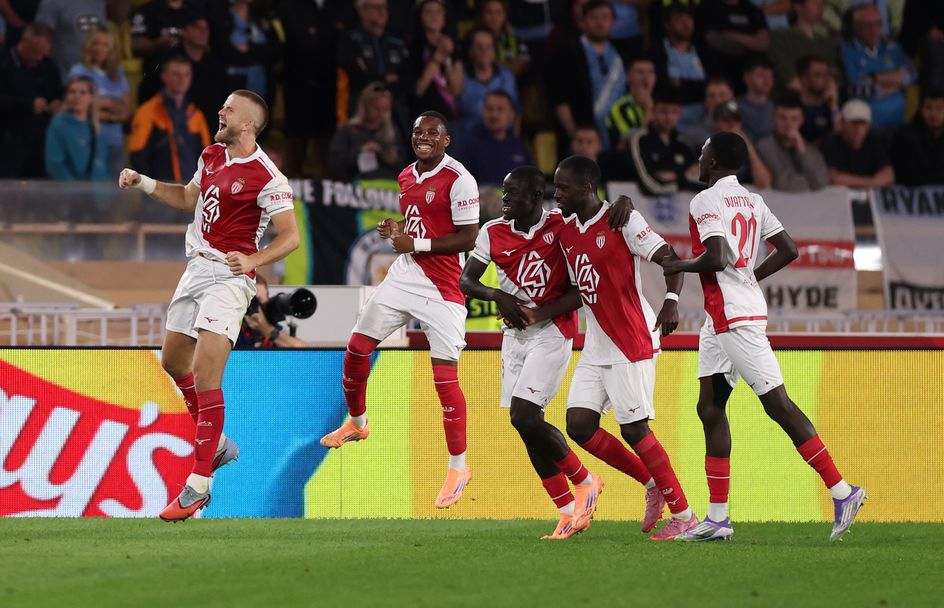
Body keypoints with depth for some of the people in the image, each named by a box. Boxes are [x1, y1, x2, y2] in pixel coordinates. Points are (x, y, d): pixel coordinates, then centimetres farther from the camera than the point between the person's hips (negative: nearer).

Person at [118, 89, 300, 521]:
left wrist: (253, 260, -33)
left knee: (205, 373, -17)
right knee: (173, 361, 18)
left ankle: (198, 486, -15)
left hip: (229, 276, -9)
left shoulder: (266, 177, -16)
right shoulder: (212, 156, 9)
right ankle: (216, 445, 36)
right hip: (198, 270, 9)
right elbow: (188, 198, 27)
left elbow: (290, 236, -17)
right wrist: (142, 183, 17)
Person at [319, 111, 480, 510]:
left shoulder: (458, 180, -14)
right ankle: (357, 423, 36)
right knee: (357, 347, 10)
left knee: (444, 375, -11)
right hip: (404, 276, 8)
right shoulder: (407, 177, 11)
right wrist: (395, 231, 3)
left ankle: (458, 467, -2)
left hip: (442, 288, -8)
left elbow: (468, 238, -17)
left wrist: (416, 244, -19)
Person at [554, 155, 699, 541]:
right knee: (579, 425, 0)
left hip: (632, 343, -8)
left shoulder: (623, 221, -11)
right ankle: (653, 485, 15)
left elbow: (671, 260, -15)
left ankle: (683, 515, -1)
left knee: (634, 430, -10)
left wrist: (671, 301, -31)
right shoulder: (567, 231, 11)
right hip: (596, 346, 8)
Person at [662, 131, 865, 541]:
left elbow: (716, 258, -24)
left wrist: (679, 266, -7)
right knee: (710, 407, 9)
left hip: (736, 318, -10)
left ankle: (842, 492, -10)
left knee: (778, 404, -10)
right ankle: (717, 518, 8)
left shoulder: (706, 201, -12)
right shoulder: (751, 201, 14)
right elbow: (788, 250, 14)